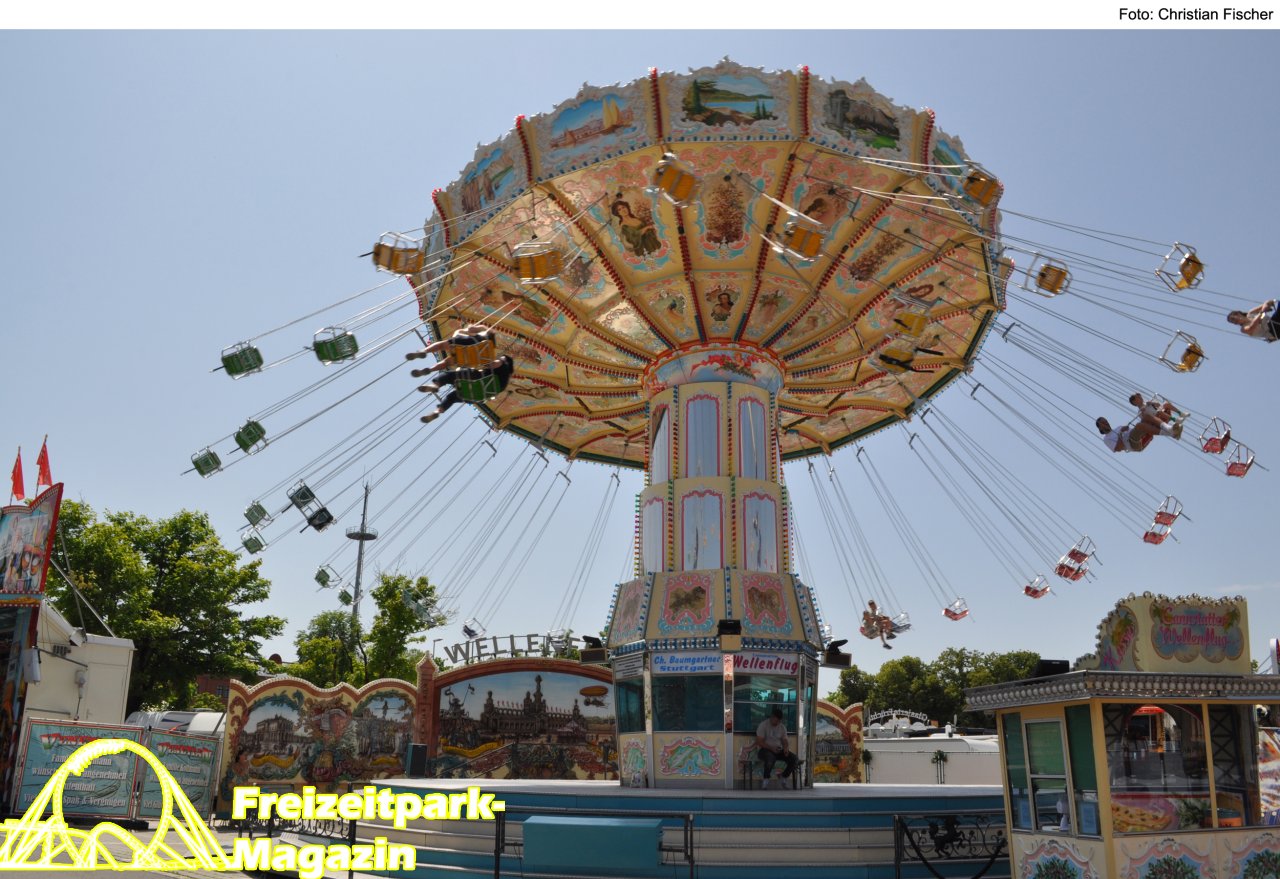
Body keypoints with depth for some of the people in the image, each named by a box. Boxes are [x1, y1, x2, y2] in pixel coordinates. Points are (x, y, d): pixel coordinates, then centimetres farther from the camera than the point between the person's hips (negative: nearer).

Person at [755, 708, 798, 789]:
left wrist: (786, 748, -15)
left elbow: (784, 741, 9)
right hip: (764, 749, -5)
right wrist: (771, 748, -24)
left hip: (778, 750, 6)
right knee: (771, 757, -41)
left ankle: (783, 777, -2)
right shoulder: (763, 725, -8)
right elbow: (759, 742, -13)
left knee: (793, 758, -20)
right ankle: (766, 780, -22)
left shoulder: (782, 727, 10)